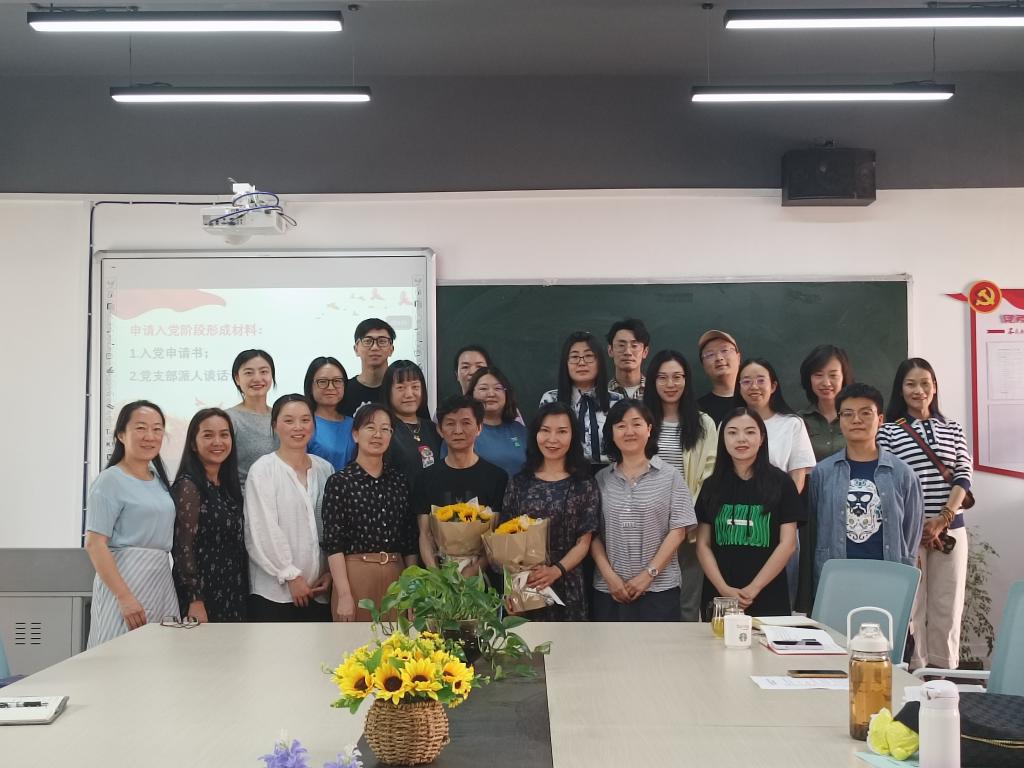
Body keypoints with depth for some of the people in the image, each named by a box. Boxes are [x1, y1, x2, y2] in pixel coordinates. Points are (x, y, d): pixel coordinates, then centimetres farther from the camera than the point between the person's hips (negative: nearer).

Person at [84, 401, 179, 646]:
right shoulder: (111, 481, -8)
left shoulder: (158, 478, 12)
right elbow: (94, 544, -14)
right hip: (125, 580, -7)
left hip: (162, 580, 7)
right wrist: (124, 597, -20)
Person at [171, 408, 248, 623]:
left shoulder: (229, 487, 13)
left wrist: (242, 596, 10)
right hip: (203, 597, -7)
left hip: (233, 599, 7)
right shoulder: (188, 486, -9)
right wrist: (195, 602, -18)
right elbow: (183, 549, -14)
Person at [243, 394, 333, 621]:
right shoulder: (263, 469, -4)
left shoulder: (325, 469, 11)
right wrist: (291, 575, -11)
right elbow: (264, 530, -9)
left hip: (318, 590, 4)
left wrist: (330, 573, 1)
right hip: (274, 591, -4)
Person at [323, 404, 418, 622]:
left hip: (396, 577, 4)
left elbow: (410, 539, 12)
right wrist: (344, 594, -14)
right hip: (355, 576, -4)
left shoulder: (399, 479, 9)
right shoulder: (339, 481, -4)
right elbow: (333, 543, -8)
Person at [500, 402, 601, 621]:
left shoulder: (585, 485, 0)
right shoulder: (519, 482, 6)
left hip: (567, 587, -1)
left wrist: (556, 571, -18)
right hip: (522, 586, 1)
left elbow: (584, 542, -2)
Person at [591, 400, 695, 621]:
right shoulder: (601, 479, 7)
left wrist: (649, 574, -10)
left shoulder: (670, 476, 1)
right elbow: (593, 534, 4)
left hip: (659, 589, -2)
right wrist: (610, 576, -7)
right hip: (608, 590, 2)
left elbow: (678, 531, -3)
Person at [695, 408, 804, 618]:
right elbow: (703, 545, 4)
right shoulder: (712, 486, 6)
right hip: (718, 598, 2)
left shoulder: (781, 483, 0)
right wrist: (724, 589, -10)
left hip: (768, 599, -2)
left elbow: (788, 544, -4)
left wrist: (753, 589, -11)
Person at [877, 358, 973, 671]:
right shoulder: (888, 432, 1)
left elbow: (963, 477, 3)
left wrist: (943, 518, -12)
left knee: (947, 606, 4)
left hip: (950, 528, 3)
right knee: (910, 606, -1)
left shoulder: (952, 429, 11)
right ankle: (913, 672, 7)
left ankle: (944, 673, 13)